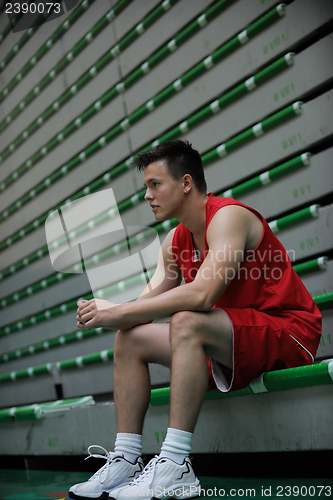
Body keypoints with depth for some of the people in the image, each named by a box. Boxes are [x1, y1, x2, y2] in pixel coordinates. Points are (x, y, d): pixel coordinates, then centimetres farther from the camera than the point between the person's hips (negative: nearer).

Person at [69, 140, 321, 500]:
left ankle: (174, 468, -33)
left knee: (187, 322, -34)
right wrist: (105, 314, -17)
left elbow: (202, 294, -31)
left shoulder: (229, 217, -17)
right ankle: (125, 462, -4)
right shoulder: (175, 241, 11)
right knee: (130, 339, 0)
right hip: (235, 341, 9)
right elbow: (149, 301, 4)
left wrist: (119, 312, -27)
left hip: (289, 334, -9)